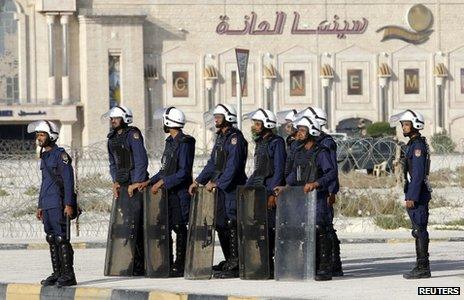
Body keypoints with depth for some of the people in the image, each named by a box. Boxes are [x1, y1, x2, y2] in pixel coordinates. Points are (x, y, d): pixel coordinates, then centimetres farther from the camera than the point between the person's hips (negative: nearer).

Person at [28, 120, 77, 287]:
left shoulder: (60, 155, -8)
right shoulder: (44, 157, 18)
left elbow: (68, 181, -13)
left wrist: (69, 204, -19)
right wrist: (40, 206, 22)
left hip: (59, 205, -9)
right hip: (47, 206, 9)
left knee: (62, 239, -10)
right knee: (52, 240, 9)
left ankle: (68, 275, -10)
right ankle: (57, 274, 13)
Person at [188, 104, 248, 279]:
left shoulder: (235, 138, -13)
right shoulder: (220, 137, 18)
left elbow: (233, 166, -20)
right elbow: (212, 163, 22)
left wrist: (216, 183, -22)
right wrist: (198, 181, 17)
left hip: (232, 188, -10)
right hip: (220, 187, 10)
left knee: (231, 225, -11)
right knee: (220, 225, 13)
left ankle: (235, 266, -10)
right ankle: (229, 261, 21)